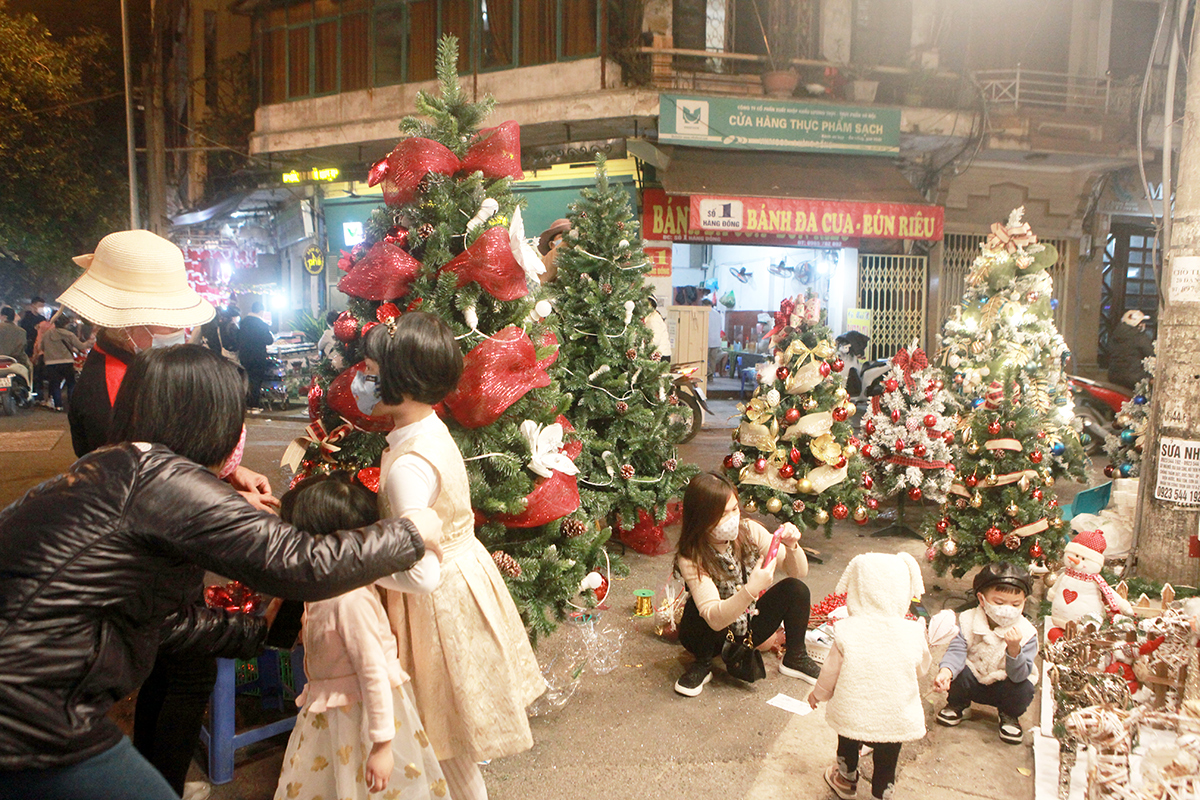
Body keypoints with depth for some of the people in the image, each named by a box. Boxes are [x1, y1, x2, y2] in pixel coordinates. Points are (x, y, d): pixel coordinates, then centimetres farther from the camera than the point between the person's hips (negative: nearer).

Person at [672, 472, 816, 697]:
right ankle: (702, 665, -4)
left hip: (751, 631, 4)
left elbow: (799, 572, -9)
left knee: (795, 588, -18)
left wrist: (791, 546, -31)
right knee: (697, 609, -35)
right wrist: (752, 589, -50)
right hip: (713, 636, -4)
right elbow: (714, 619, -36)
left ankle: (794, 658, 6)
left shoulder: (749, 531, -15)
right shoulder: (691, 559, -27)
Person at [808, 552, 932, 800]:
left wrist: (818, 693, 13)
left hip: (852, 714, 0)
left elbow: (831, 671, -6)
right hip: (896, 720, 0)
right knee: (886, 760, 22)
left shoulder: (846, 632, -20)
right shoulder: (913, 633, -17)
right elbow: (921, 668, 3)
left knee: (847, 747, 28)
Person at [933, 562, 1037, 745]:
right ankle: (957, 704, 7)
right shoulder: (968, 621, -17)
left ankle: (1009, 715, 8)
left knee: (1024, 689, -29)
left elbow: (1019, 675, -27)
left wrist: (1014, 649, -47)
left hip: (1003, 685, 0)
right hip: (973, 681, 0)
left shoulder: (1026, 632, -21)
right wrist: (945, 671, -48)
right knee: (957, 672, -29)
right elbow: (956, 650, -27)